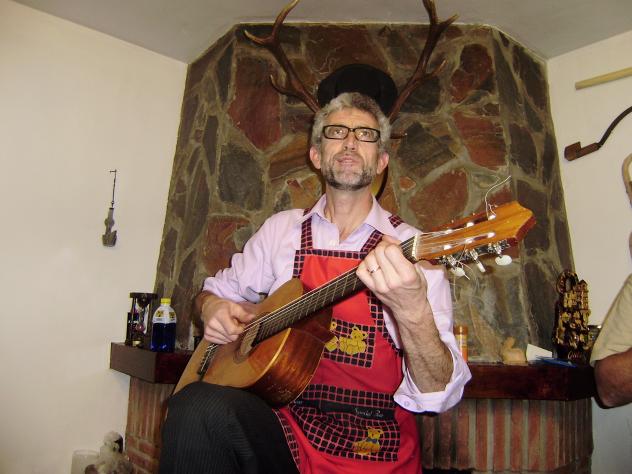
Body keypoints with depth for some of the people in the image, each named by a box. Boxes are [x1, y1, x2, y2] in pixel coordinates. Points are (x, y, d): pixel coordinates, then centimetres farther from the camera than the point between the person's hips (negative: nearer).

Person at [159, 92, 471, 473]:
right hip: (281, 424, 1)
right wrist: (214, 307, -2)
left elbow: (440, 394, -10)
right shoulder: (282, 230, 6)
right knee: (198, 405, -28)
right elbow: (217, 290, 20)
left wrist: (413, 312, -29)